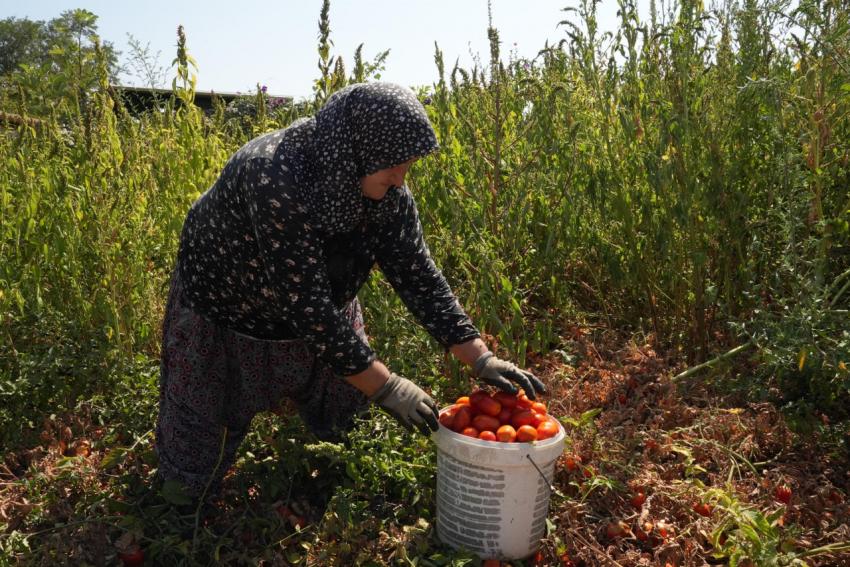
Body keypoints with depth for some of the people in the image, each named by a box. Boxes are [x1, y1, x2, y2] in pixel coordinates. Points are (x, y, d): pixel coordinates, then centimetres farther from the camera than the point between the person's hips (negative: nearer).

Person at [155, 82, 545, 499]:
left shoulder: (387, 192, -18)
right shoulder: (274, 180, -38)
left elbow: (418, 276, -14)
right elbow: (306, 304, -37)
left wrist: (481, 360, -19)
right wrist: (385, 387, -33)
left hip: (321, 312, 5)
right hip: (224, 318, -5)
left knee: (345, 432, 11)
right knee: (197, 462, 6)